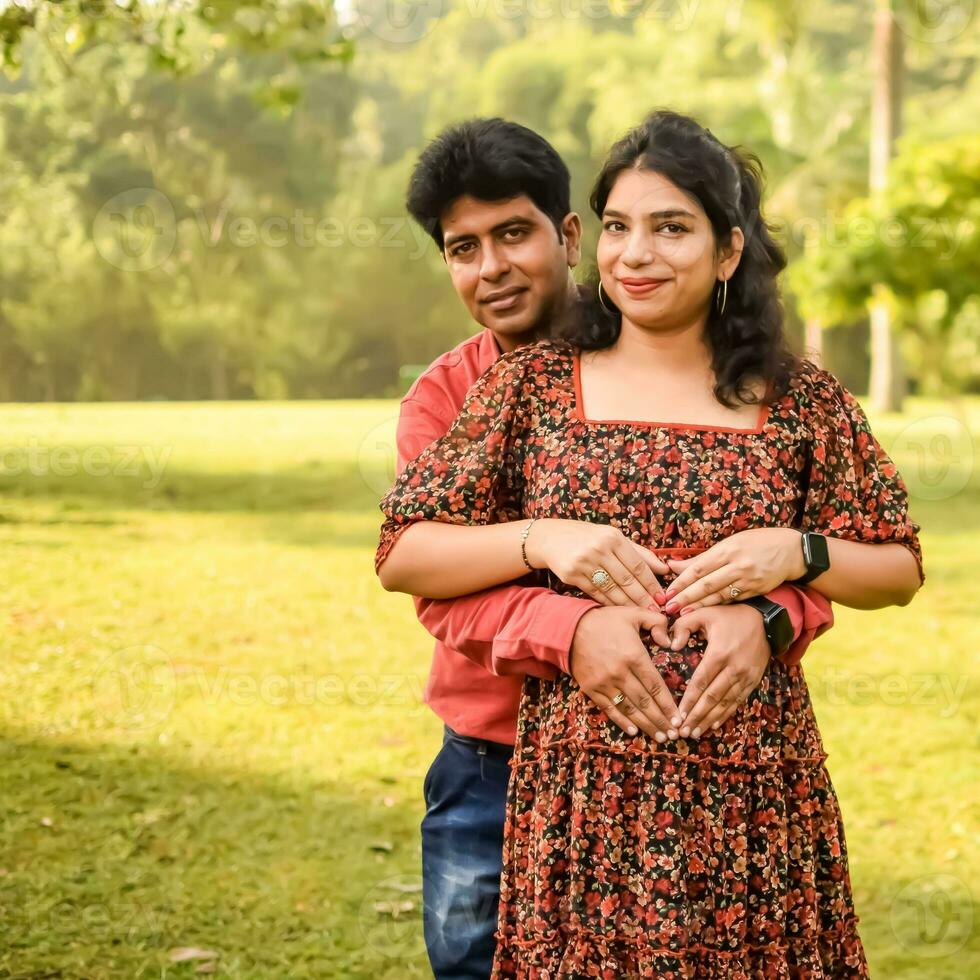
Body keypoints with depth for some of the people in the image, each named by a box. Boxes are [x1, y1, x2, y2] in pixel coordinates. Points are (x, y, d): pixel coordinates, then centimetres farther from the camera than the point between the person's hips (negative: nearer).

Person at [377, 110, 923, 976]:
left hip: (754, 799, 1)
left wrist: (795, 553, -10)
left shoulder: (801, 402, 5)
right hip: (582, 793, 0)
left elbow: (899, 570, 10)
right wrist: (542, 540, -14)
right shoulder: (532, 385, 4)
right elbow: (402, 555, 2)